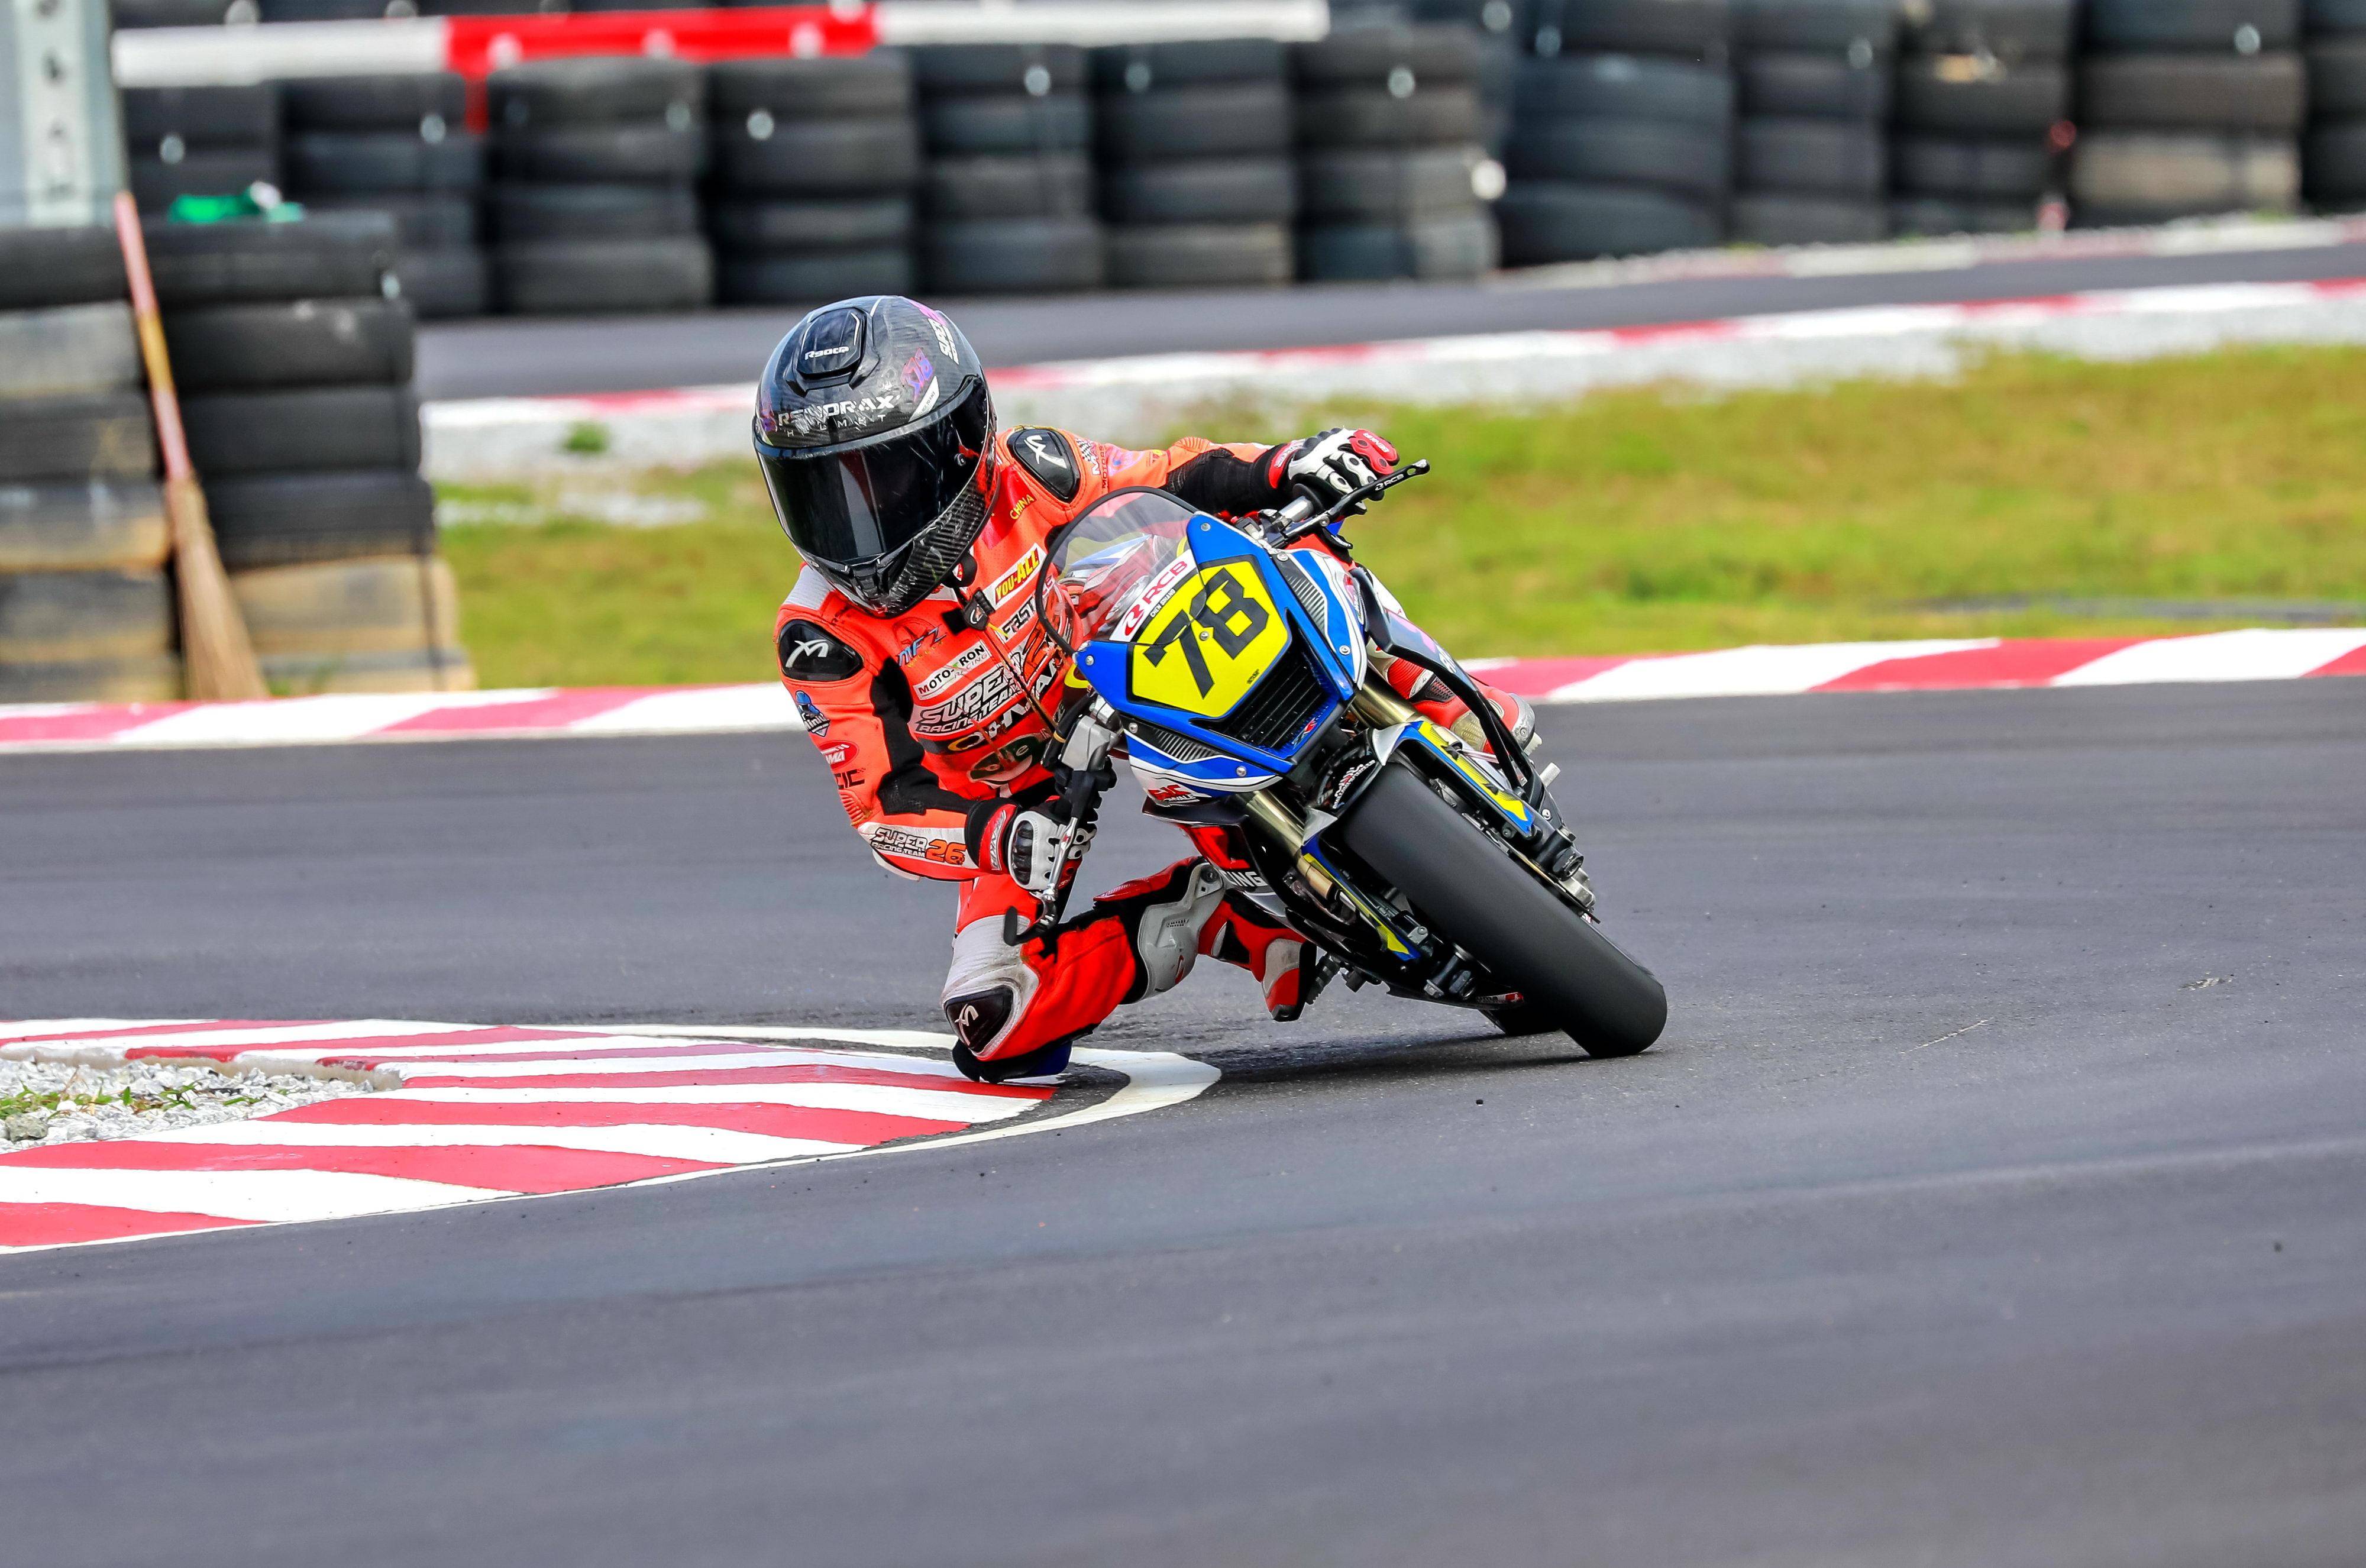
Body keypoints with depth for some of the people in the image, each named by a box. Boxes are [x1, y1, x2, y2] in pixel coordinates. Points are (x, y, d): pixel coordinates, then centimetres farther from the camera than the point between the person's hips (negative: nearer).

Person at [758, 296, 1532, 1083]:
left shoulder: (1028, 478, -18)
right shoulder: (825, 639, -20)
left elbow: (1173, 487, -4)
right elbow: (889, 803, -22)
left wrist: (1287, 465, -24)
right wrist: (996, 840, -43)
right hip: (1026, 802, -1)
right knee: (994, 1026, -24)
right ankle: (1207, 913, -10)